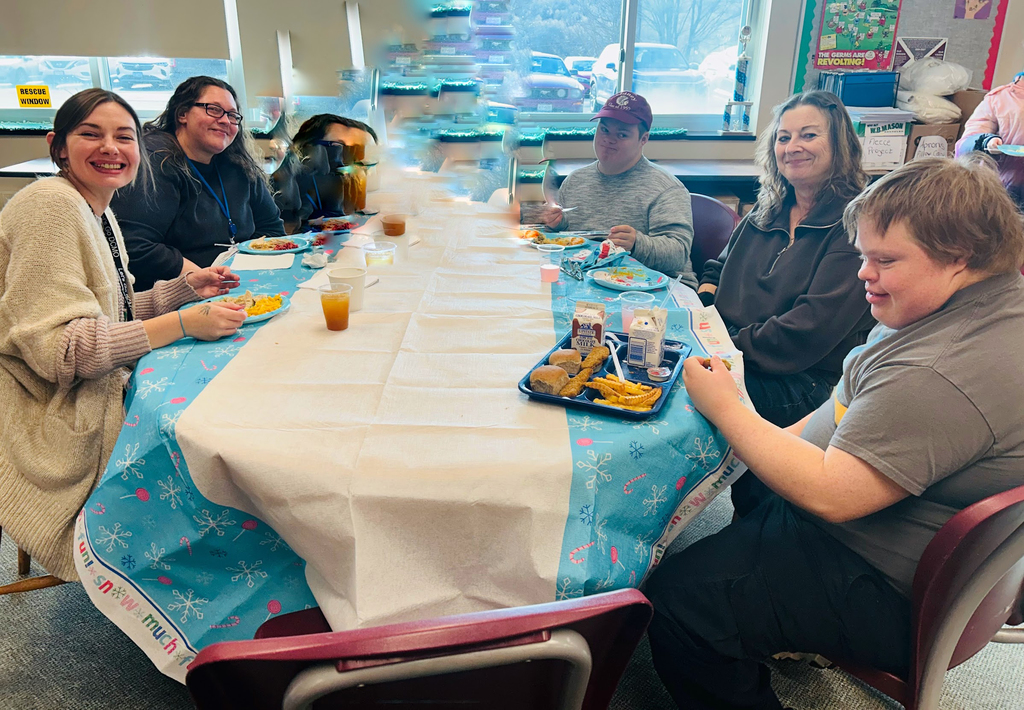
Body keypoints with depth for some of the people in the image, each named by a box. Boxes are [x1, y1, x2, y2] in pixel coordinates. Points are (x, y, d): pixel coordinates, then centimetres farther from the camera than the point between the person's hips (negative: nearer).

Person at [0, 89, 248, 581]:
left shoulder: (99, 211, 10)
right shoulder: (49, 206, -19)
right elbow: (56, 346, -25)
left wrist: (187, 285, 4)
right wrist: (183, 323, -29)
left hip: (99, 404, 9)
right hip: (62, 435, -9)